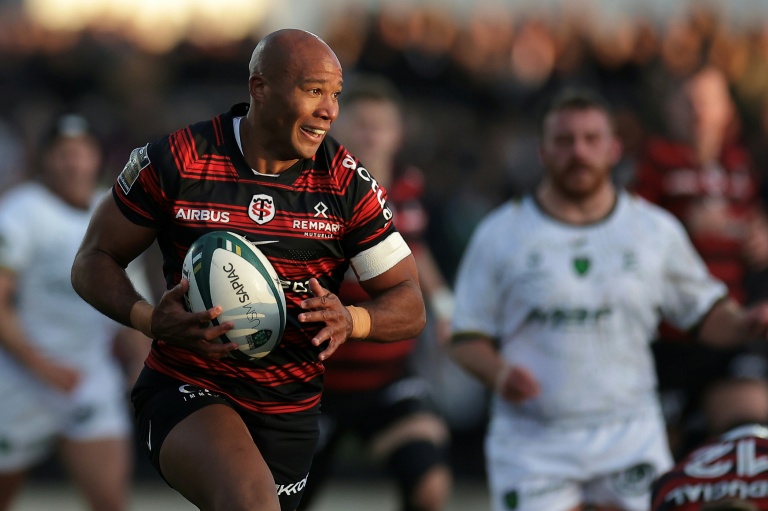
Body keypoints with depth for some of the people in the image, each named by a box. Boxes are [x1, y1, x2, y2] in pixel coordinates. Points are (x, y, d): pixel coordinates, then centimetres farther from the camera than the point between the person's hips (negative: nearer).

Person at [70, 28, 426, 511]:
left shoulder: (349, 184, -3)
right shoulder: (174, 161, -8)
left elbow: (410, 308, 1)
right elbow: (95, 260, 2)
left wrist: (350, 320, -22)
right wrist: (151, 320, -19)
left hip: (290, 412, 4)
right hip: (186, 392, -4)